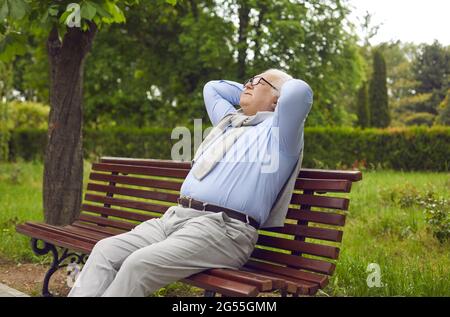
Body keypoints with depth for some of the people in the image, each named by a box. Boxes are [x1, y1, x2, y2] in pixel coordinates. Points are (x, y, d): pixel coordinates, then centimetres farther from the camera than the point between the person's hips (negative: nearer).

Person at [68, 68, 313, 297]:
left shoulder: (277, 131, 4)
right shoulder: (230, 121, 28)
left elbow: (299, 90, -14)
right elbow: (212, 88, 45)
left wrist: (280, 90, 8)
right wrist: (249, 92, 36)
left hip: (222, 228, -8)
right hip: (175, 218, 8)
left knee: (139, 264, -28)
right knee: (105, 250, -10)